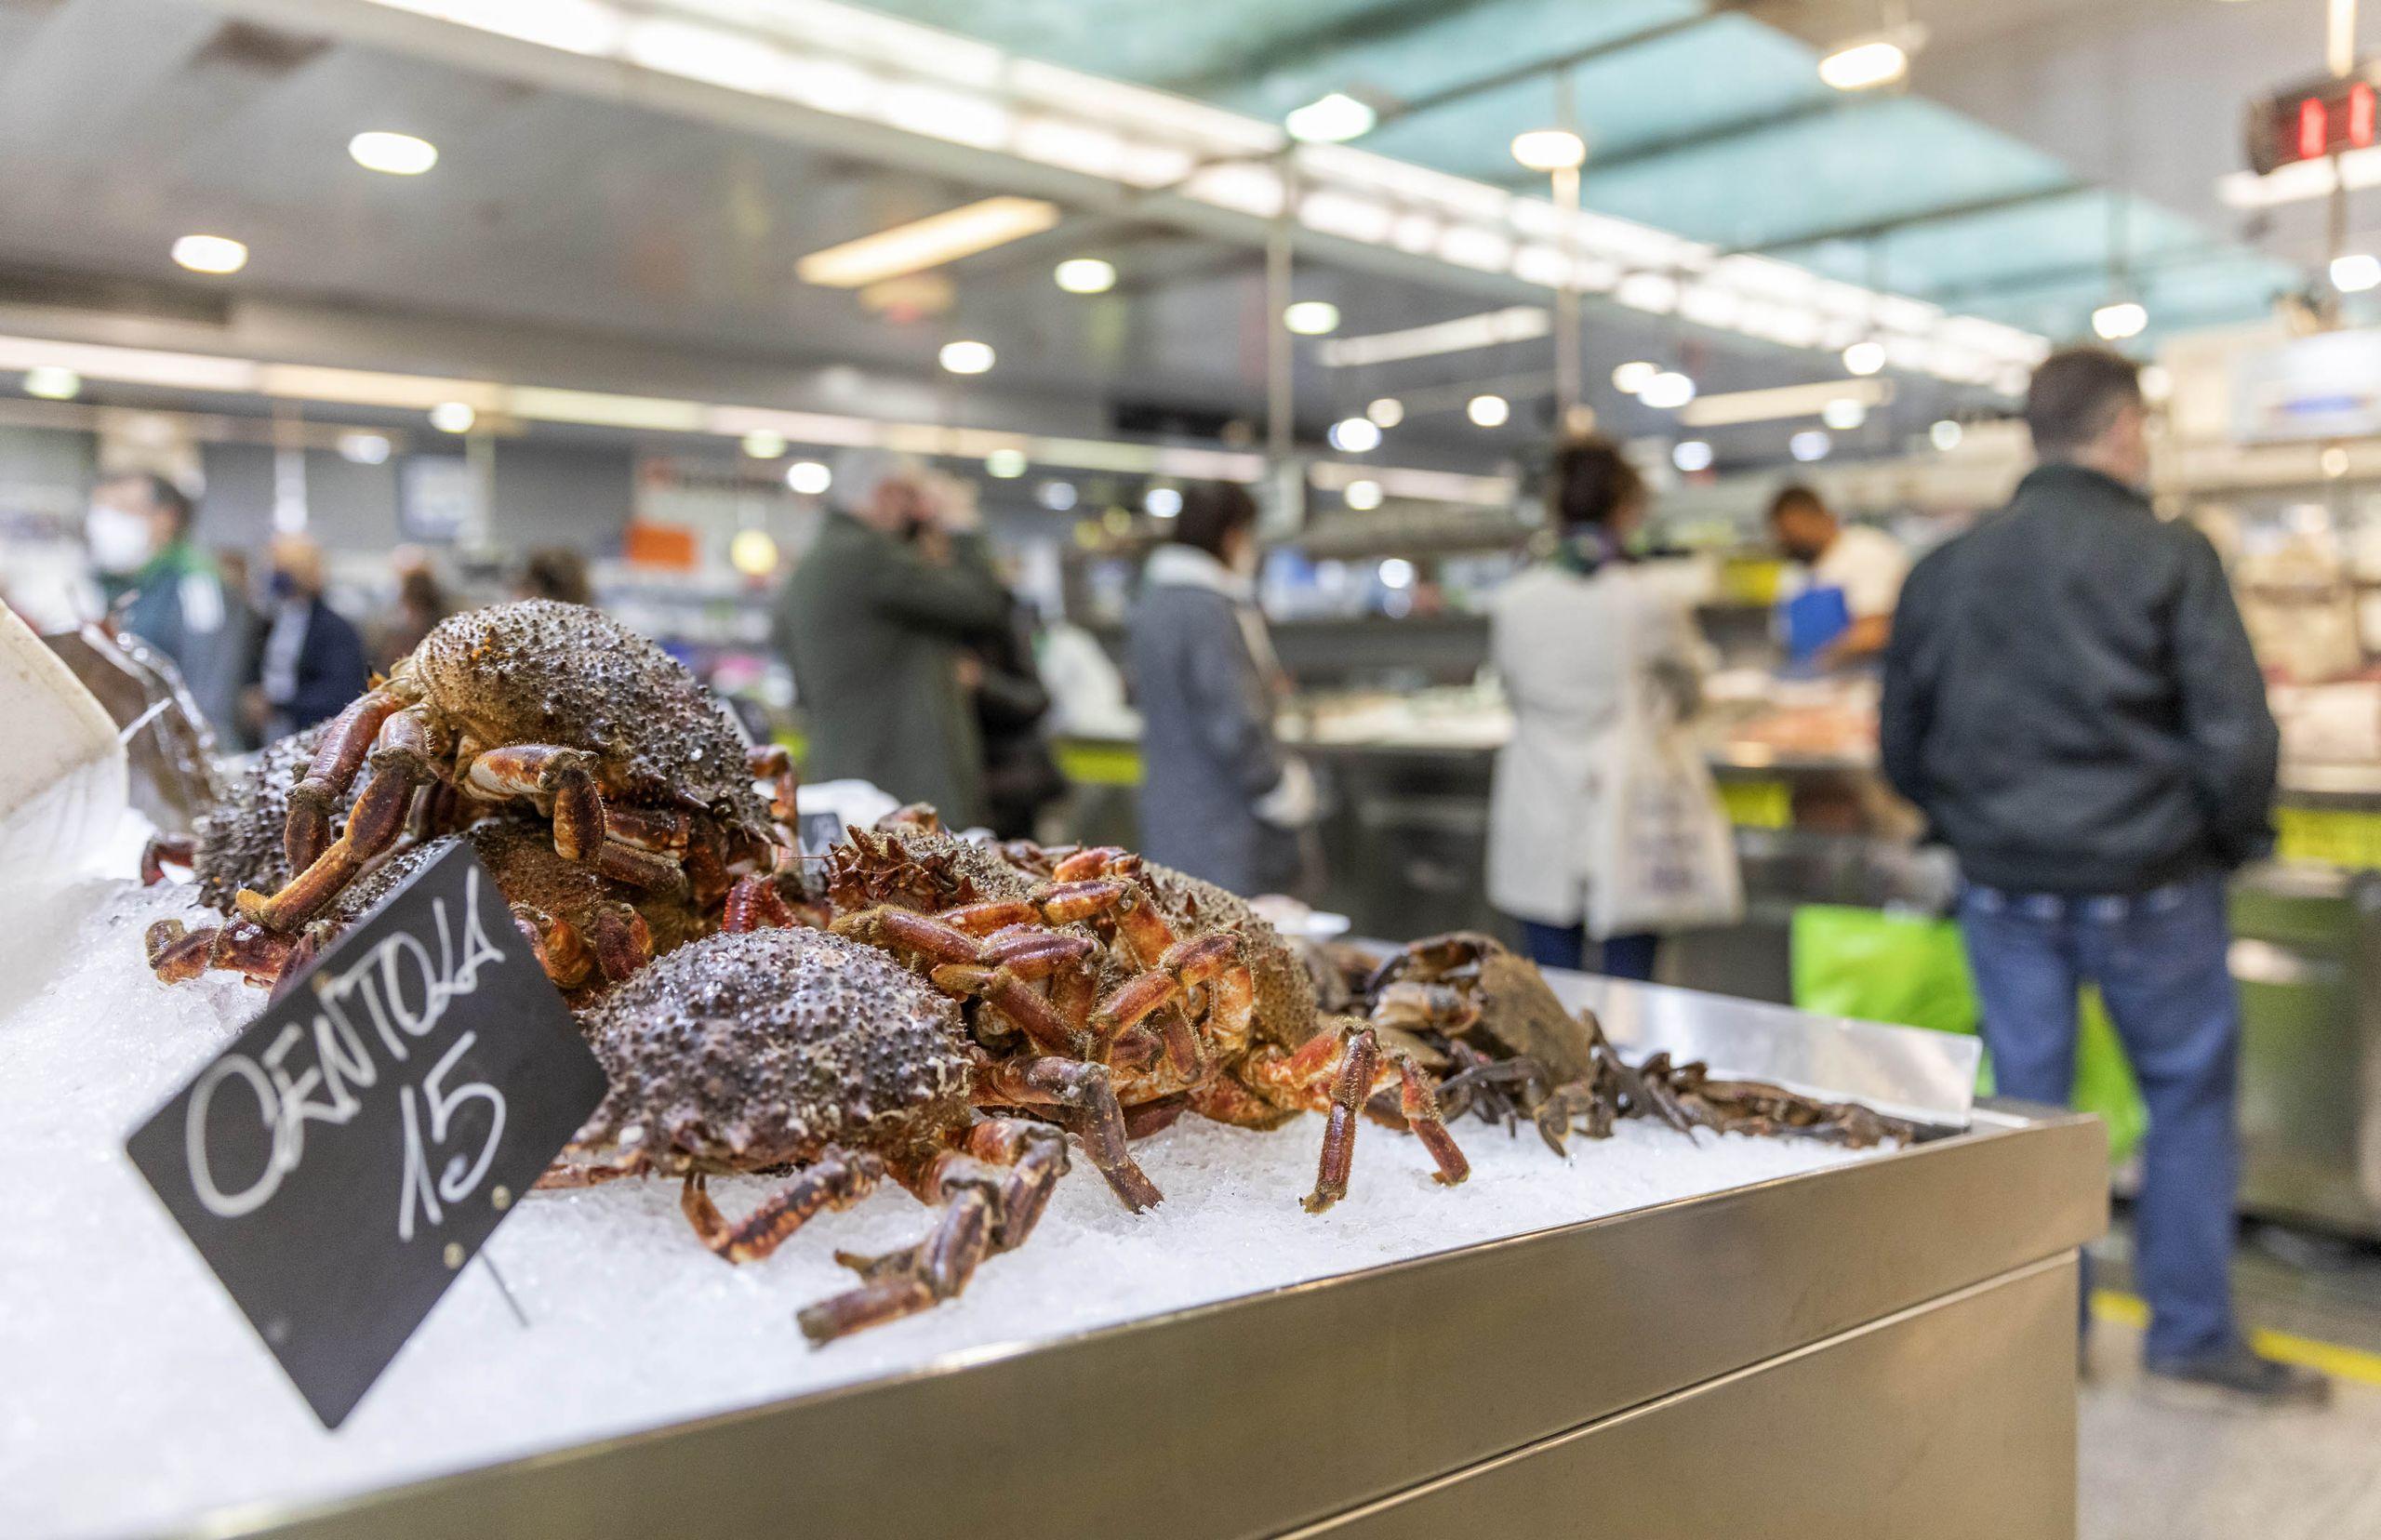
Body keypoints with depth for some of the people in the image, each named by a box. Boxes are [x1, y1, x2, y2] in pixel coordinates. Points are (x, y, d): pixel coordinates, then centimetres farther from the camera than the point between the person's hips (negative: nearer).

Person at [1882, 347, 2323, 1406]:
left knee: (2027, 1103, 12)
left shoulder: (1946, 569, 2)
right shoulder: (2169, 558, -9)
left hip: (2005, 885, 3)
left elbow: (1901, 744, 8)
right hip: (2147, 881, -3)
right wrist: (2235, 839, 6)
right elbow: (2236, 734, -12)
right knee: (2191, 1092, 14)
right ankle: (2192, 1330, 22)